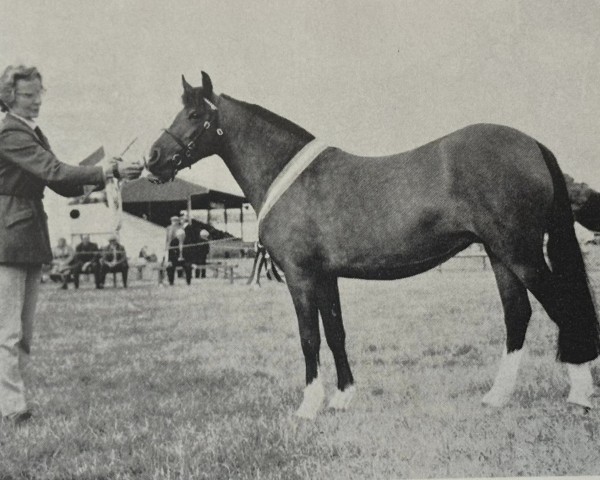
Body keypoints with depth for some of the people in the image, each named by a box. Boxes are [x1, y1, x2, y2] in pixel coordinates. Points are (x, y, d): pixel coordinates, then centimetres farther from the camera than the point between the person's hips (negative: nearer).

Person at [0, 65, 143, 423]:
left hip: (31, 236, 9)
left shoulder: (32, 134, 17)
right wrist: (110, 171, -24)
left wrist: (106, 176, 0)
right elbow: (54, 172, -22)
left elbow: (60, 184, 15)